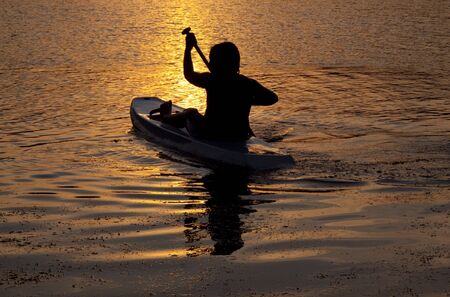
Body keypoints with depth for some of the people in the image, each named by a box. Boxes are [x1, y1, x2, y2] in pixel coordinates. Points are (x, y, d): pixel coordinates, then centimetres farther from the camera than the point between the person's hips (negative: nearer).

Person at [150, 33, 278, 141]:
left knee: (190, 113, 29)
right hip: (241, 136, 4)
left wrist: (188, 49, 19)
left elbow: (189, 75, 6)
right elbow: (273, 98, 4)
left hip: (210, 135, -3)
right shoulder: (249, 84, -7)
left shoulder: (211, 80, -15)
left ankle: (166, 118, 60)